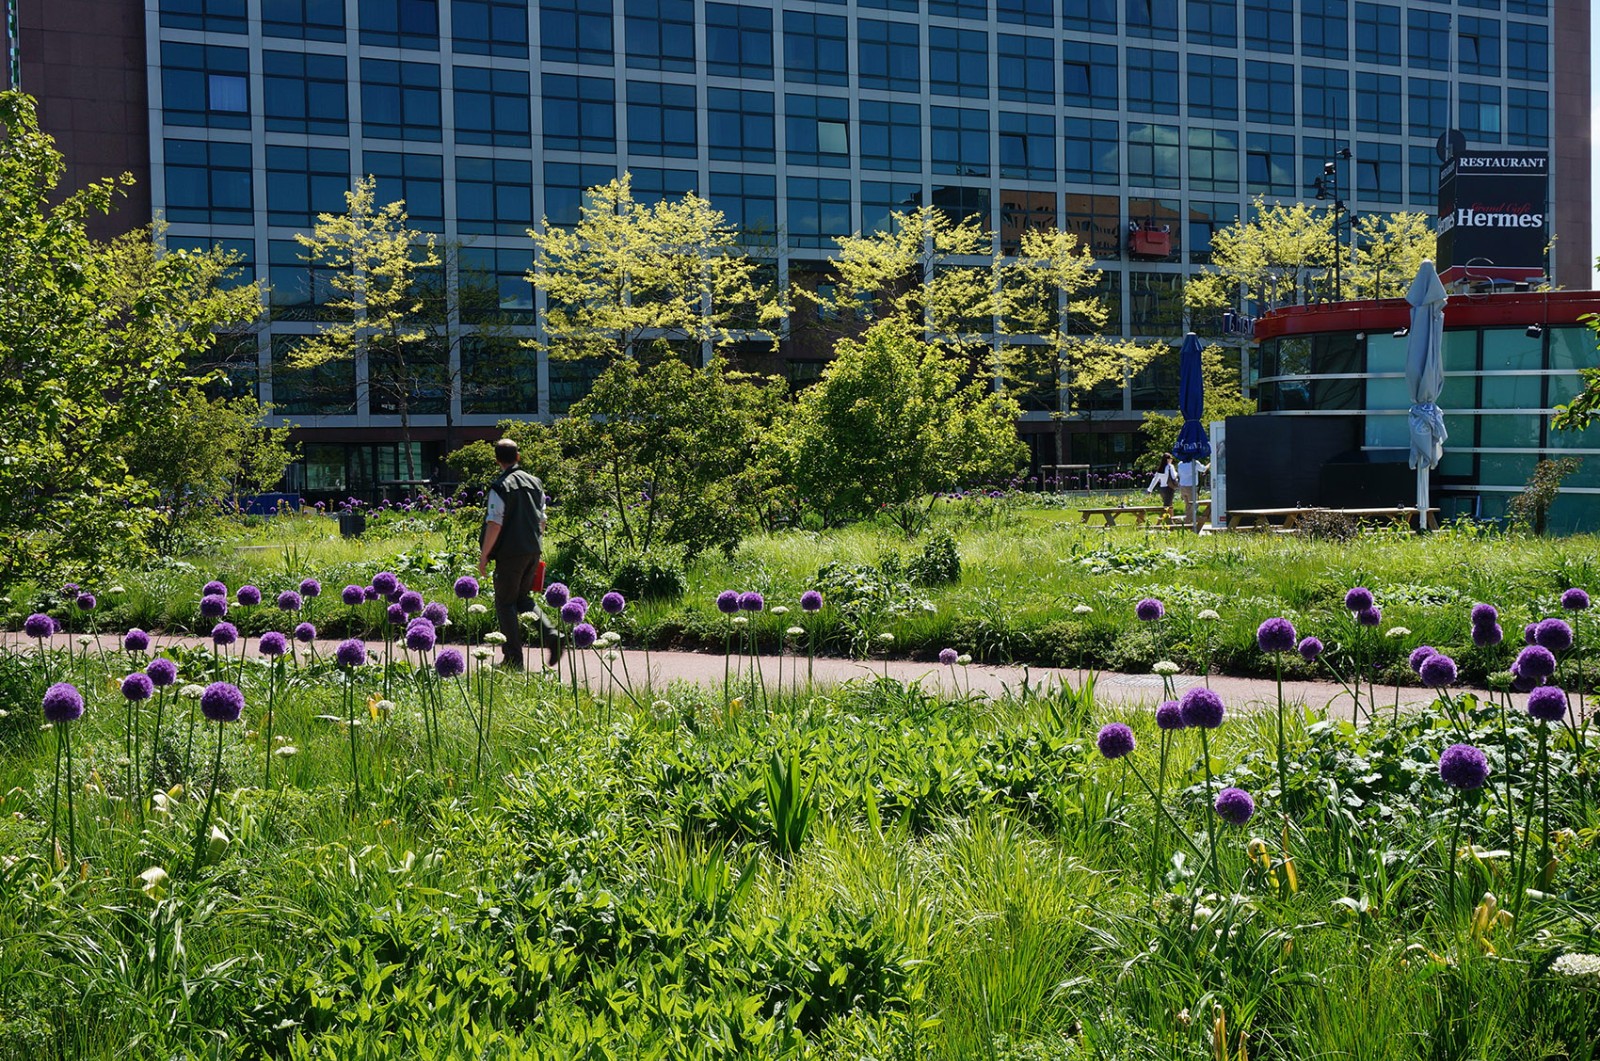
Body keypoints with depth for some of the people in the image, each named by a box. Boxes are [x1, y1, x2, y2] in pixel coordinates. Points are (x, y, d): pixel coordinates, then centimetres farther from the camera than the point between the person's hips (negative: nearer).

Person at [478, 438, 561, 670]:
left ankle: (514, 659, 3)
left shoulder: (500, 487, -11)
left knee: (505, 603, 5)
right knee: (523, 598, 19)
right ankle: (551, 634, -3)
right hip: (533, 551, 6)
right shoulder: (535, 483, 9)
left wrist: (484, 555, -9)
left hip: (511, 553, -6)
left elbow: (495, 524, -15)